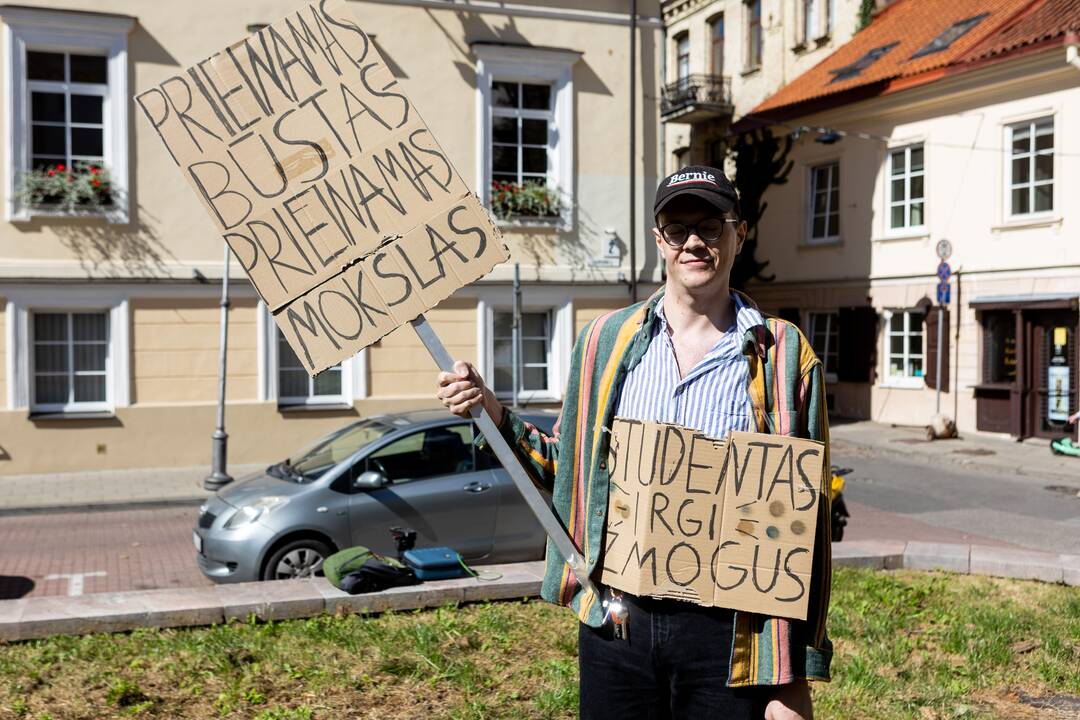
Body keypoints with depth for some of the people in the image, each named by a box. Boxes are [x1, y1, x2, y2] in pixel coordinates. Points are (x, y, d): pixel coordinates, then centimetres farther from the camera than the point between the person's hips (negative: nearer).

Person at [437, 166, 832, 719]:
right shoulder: (606, 340, 5)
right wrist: (492, 412, -2)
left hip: (725, 633, -2)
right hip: (615, 625, 3)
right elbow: (565, 469, 14)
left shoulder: (782, 356, -3)